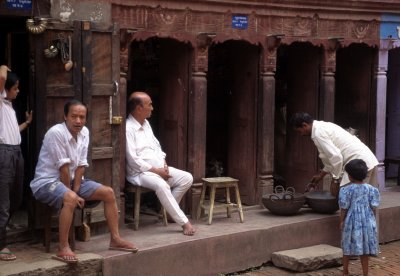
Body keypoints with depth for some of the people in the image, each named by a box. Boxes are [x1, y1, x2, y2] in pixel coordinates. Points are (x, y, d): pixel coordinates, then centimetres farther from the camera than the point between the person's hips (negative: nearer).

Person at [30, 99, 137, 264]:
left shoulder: (84, 132, 0)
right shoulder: (56, 132, -22)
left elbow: (81, 165, -2)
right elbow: (63, 167, -20)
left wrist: (76, 190, -10)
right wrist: (72, 192, -14)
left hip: (71, 180, 8)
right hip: (47, 181, -8)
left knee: (108, 193, -1)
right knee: (70, 198, -38)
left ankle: (115, 239, 6)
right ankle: (63, 249, -31)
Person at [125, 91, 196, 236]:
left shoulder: (146, 124, 17)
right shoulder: (128, 128, -12)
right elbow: (133, 160, -18)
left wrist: (164, 165, 2)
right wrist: (155, 170, -16)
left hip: (159, 168, 9)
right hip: (140, 172, -9)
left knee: (187, 178, -8)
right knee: (161, 185, -37)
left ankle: (168, 209, 3)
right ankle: (184, 222, -32)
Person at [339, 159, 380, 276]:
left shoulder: (347, 189, -11)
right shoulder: (370, 189, -4)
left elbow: (344, 208, -7)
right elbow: (373, 207, -1)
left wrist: (342, 221, 5)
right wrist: (372, 220, 11)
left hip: (352, 221, -2)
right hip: (367, 221, 2)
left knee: (348, 248, 13)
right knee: (364, 249, 9)